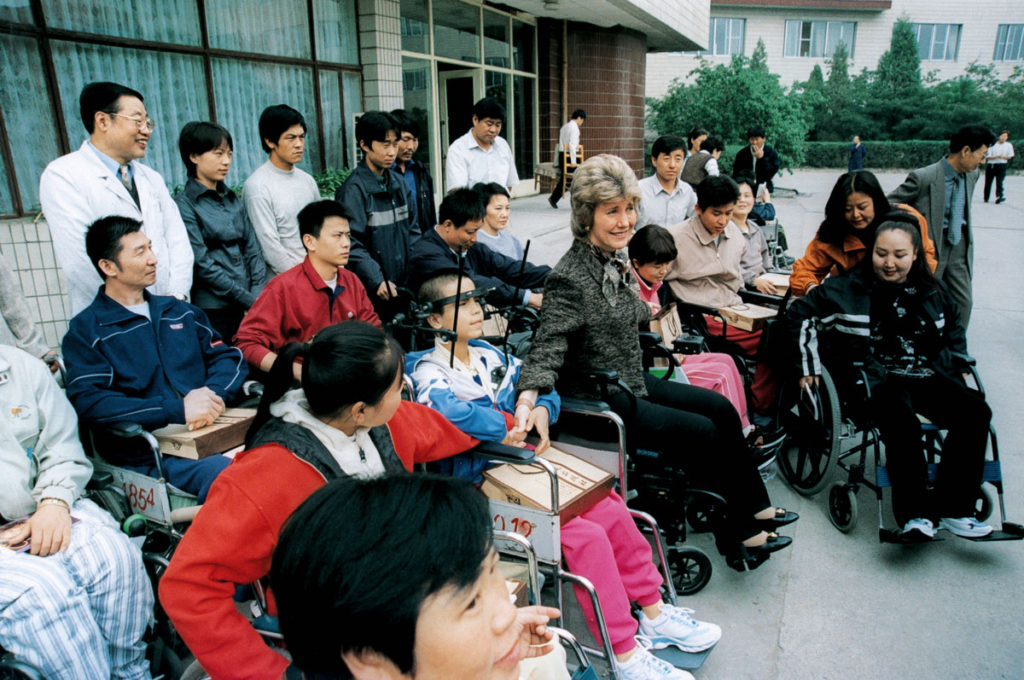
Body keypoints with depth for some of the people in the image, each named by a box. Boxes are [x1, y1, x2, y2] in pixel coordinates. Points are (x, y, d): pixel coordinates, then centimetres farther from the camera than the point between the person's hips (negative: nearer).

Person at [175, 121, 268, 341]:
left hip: (251, 306, 5)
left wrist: (258, 296, -4)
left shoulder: (233, 200, 14)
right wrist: (249, 301, -12)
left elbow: (253, 250, 10)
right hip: (214, 311, -5)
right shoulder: (184, 205, -5)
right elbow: (202, 265, -11)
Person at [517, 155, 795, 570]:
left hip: (634, 382, 10)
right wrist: (530, 396, -45)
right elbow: (548, 348, -30)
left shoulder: (616, 260, 4)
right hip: (599, 401, -9)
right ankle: (737, 536, 9)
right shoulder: (569, 278, -23)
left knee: (720, 407, 8)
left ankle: (753, 508, 23)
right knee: (701, 432, -11)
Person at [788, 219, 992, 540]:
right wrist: (808, 367, 3)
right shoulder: (849, 288, 1)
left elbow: (954, 326, 35)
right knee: (901, 419, -36)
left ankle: (951, 507, -17)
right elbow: (803, 312, 4)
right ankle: (915, 512, -27)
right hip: (876, 379, -5)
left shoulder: (933, 291, 16)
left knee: (975, 411, -22)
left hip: (930, 375, 5)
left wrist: (958, 364, 23)